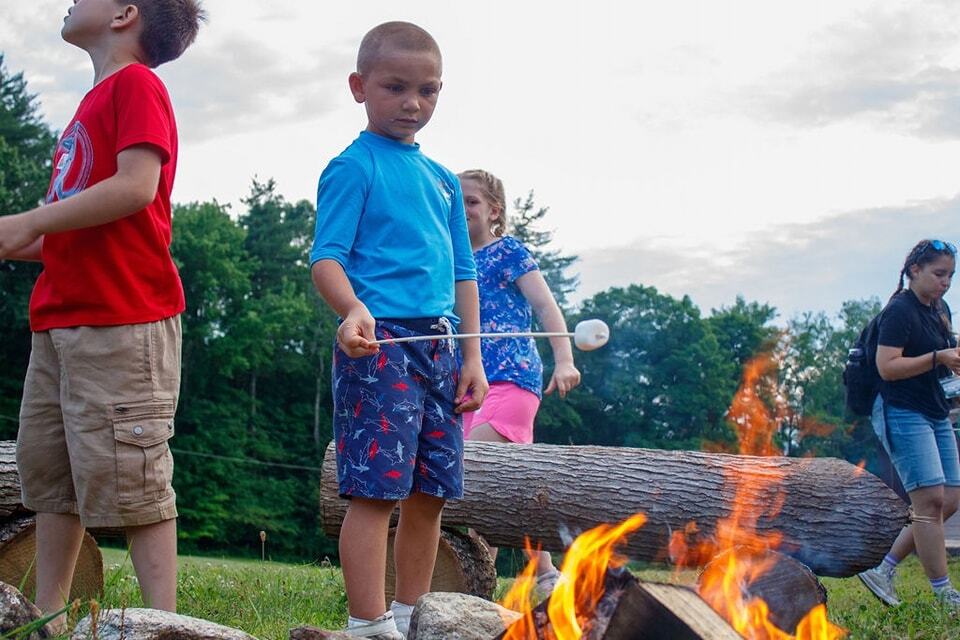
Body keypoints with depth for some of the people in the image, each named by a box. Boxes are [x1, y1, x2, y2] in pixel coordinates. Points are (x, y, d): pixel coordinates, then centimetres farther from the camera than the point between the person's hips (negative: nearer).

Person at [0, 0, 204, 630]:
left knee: (126, 475, -10)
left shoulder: (136, 83, -3)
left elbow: (136, 184, -19)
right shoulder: (95, 104, 23)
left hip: (120, 322, -9)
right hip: (62, 318, 9)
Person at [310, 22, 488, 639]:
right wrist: (353, 309, -31)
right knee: (376, 488, -11)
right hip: (381, 340, -7)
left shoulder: (443, 180, 20)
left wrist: (473, 357, 14)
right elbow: (327, 256, -11)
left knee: (431, 492, 10)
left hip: (437, 345, 7)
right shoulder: (353, 166, -1)